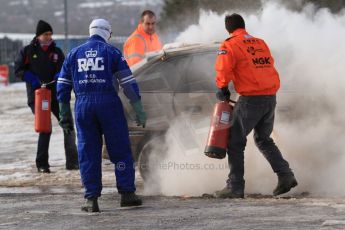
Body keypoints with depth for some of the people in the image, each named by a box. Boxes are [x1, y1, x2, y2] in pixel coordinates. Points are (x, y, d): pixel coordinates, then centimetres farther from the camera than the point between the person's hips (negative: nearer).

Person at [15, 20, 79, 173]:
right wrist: (31, 79, -14)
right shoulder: (28, 51, 3)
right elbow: (18, 70, 2)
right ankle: (42, 164, 0)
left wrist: (59, 76, -21)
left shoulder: (56, 52, 10)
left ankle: (72, 162, 9)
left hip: (55, 95, 3)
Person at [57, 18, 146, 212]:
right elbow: (128, 82, -3)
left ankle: (91, 199, 4)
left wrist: (65, 113, 17)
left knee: (88, 153, 7)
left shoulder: (74, 54, 12)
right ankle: (127, 193, 5)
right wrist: (139, 110, -1)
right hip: (108, 104, -3)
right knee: (121, 151, 6)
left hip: (83, 106, 3)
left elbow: (63, 85, 11)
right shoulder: (112, 52, 2)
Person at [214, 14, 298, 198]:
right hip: (271, 98, 7)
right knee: (263, 139, 23)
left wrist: (222, 90, 6)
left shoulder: (230, 45, -5)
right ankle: (285, 175, 12)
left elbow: (223, 71, -12)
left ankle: (235, 186, -1)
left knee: (235, 142, 2)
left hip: (251, 99, -7)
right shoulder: (261, 43, 15)